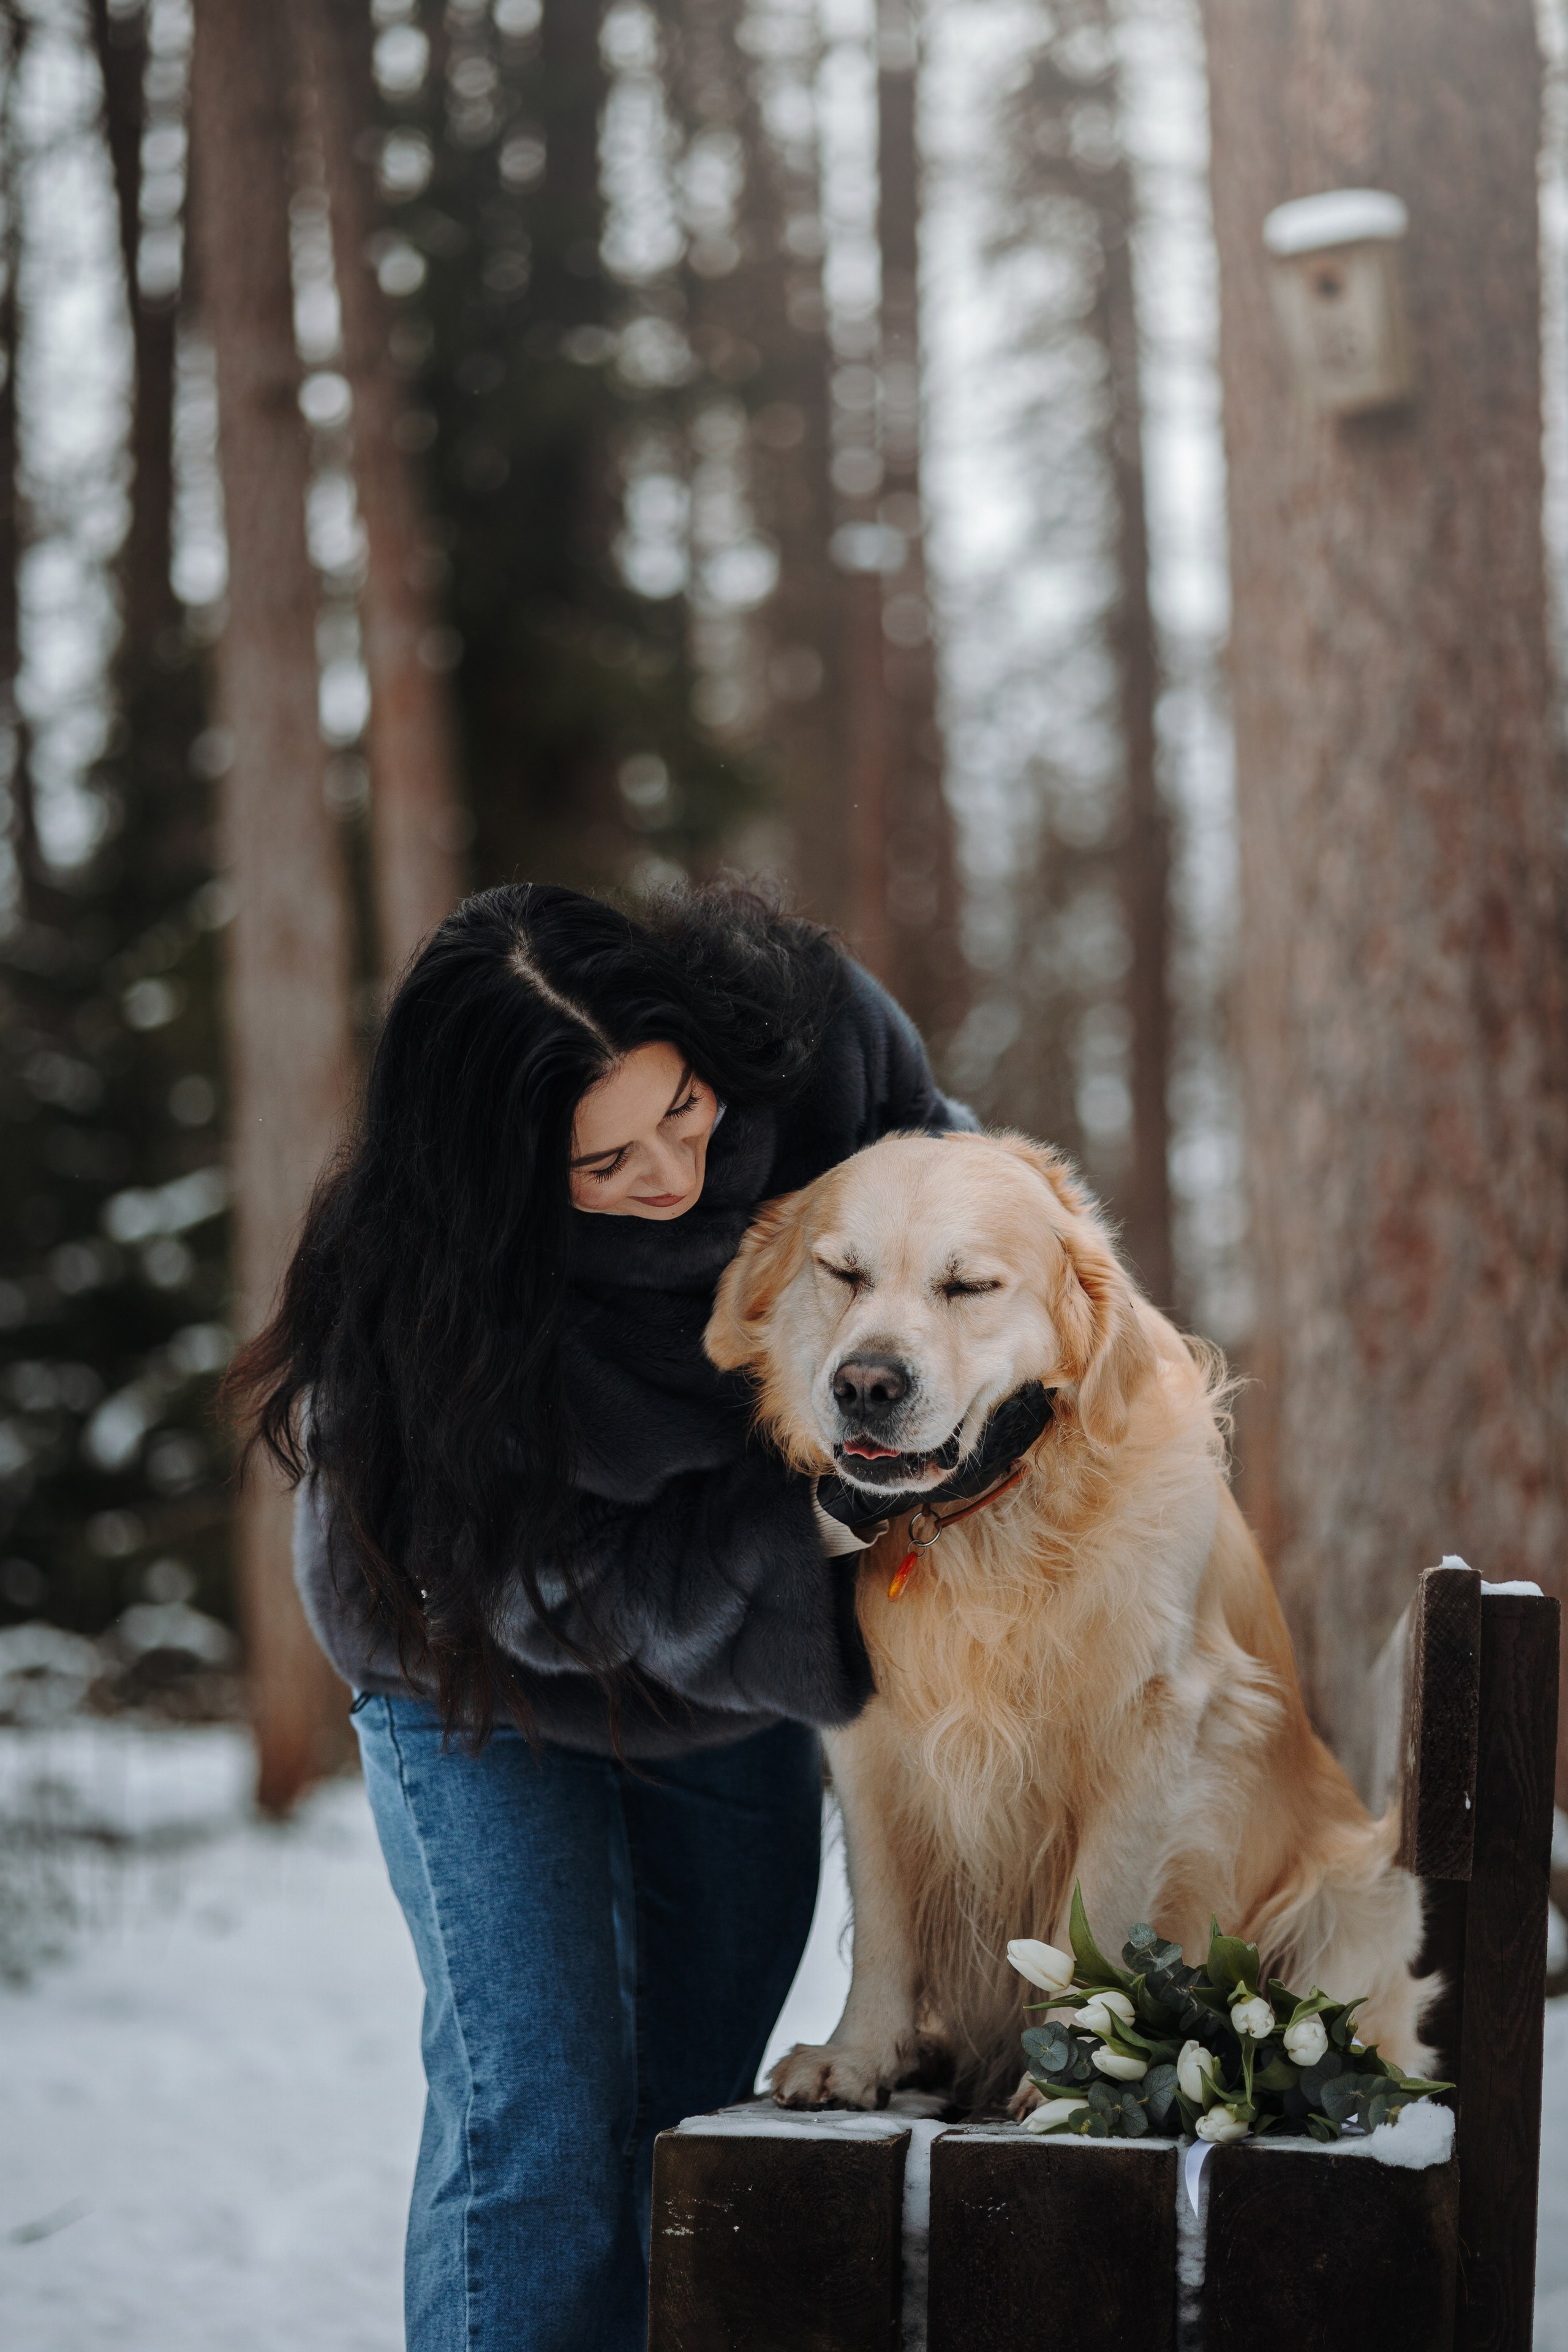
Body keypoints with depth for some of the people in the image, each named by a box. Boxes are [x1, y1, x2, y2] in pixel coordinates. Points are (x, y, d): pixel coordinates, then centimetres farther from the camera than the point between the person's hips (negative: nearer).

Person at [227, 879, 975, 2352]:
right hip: (480, 1665, -4)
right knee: (537, 2116, -13)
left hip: (734, 1649, 4)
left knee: (698, 2094, 10)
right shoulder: (428, 1305, -35)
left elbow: (938, 1154, -4)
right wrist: (816, 1522, -39)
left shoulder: (801, 1024, -27)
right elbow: (571, 1588, -29)